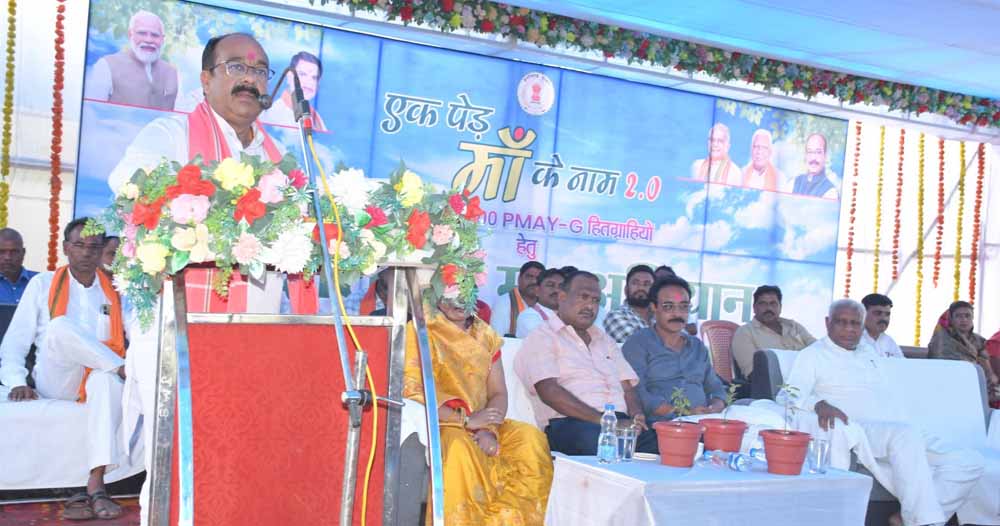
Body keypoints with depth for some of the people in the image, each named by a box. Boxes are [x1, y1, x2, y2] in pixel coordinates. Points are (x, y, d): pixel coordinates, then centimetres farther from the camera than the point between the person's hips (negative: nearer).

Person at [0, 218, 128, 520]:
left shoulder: (116, 290, 13)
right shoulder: (43, 285, 9)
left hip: (98, 380, 1)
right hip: (55, 385, -1)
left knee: (108, 379, -39)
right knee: (60, 327, -30)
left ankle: (95, 485, -43)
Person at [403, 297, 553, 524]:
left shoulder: (486, 334, 13)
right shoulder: (420, 332, -3)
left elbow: (499, 393, 8)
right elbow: (411, 392, -13)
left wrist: (488, 430, -13)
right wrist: (465, 419, -18)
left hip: (480, 426, 5)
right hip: (439, 426, -5)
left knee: (531, 438, -18)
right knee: (459, 448, -36)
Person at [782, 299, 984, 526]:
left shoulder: (870, 352, 28)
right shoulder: (813, 355, 8)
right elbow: (790, 395, -7)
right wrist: (819, 404, -24)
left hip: (901, 435, 7)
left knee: (970, 461, -12)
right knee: (906, 433, -37)